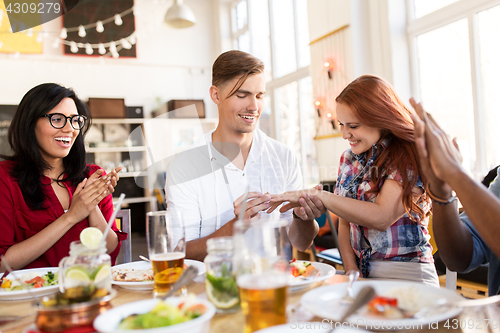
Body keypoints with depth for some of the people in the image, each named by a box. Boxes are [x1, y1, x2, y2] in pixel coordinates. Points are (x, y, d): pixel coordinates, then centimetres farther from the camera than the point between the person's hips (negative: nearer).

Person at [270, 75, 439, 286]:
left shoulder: (409, 157, -7)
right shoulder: (348, 159, 13)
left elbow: (381, 217, -20)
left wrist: (315, 195, -18)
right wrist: (352, 271, -2)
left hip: (407, 276, -5)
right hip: (362, 275, 6)